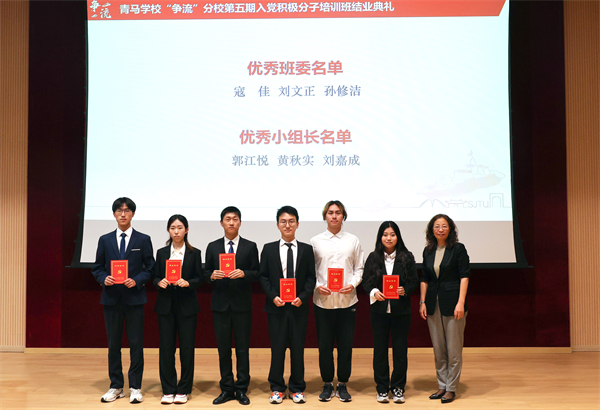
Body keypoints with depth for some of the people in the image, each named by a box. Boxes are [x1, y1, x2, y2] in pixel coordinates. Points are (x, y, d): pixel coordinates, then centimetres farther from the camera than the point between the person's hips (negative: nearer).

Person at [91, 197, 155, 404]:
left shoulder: (143, 240, 3)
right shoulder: (105, 240, 9)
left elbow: (150, 268, 2)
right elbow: (97, 268, 9)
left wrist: (137, 281, -14)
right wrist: (104, 278, -11)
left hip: (134, 298, -2)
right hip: (111, 298, 2)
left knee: (136, 343, 1)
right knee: (113, 344, 8)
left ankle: (135, 387, 11)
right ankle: (116, 386, 19)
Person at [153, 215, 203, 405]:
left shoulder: (194, 253, 3)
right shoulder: (161, 253, 9)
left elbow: (199, 278, 0)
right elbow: (155, 277, 9)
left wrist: (187, 283, -19)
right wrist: (159, 282, -13)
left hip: (187, 306, -1)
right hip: (166, 305, 2)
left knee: (187, 348, 1)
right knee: (166, 347, 2)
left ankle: (183, 390, 13)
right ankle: (168, 390, 13)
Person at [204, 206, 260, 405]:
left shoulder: (250, 246, 2)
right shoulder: (213, 247, 6)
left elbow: (256, 274, -1)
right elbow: (206, 272, 7)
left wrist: (243, 273, -20)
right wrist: (212, 275, -15)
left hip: (242, 304, -1)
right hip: (220, 304, 1)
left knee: (242, 348, 4)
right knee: (223, 348, 7)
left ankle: (241, 389, 15)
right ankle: (227, 389, 18)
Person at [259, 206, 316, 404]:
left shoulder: (306, 249, 5)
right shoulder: (269, 249, 4)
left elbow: (311, 278, 3)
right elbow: (263, 277, 3)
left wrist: (302, 297, -11)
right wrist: (273, 297, -11)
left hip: (299, 306, 1)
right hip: (277, 306, 0)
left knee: (298, 348, 6)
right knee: (277, 348, 4)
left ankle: (297, 388, 19)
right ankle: (277, 388, 17)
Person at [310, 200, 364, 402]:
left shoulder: (353, 241, 7)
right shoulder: (315, 241, 5)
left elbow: (359, 268, 9)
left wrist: (353, 284, -8)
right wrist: (317, 286, -10)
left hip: (347, 300, 0)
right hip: (323, 300, 0)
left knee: (346, 344, 4)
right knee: (324, 345, 5)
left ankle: (342, 384, 18)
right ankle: (327, 384, 18)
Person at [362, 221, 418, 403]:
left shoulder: (407, 257, 1)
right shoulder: (373, 258, 4)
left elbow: (414, 281, 1)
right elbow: (365, 281, 3)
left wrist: (404, 290, -17)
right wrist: (373, 292, -15)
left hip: (401, 310, -1)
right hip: (379, 310, 1)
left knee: (400, 350, 3)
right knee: (380, 350, 6)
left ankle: (398, 388, 17)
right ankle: (382, 388, 18)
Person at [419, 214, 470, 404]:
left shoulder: (458, 249, -4)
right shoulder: (428, 251, 10)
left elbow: (464, 276, -8)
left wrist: (460, 303, -15)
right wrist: (422, 302, 6)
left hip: (452, 304, -5)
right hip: (433, 304, 5)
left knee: (453, 349, 1)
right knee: (438, 349, 10)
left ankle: (451, 388, 11)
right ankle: (442, 386, 21)